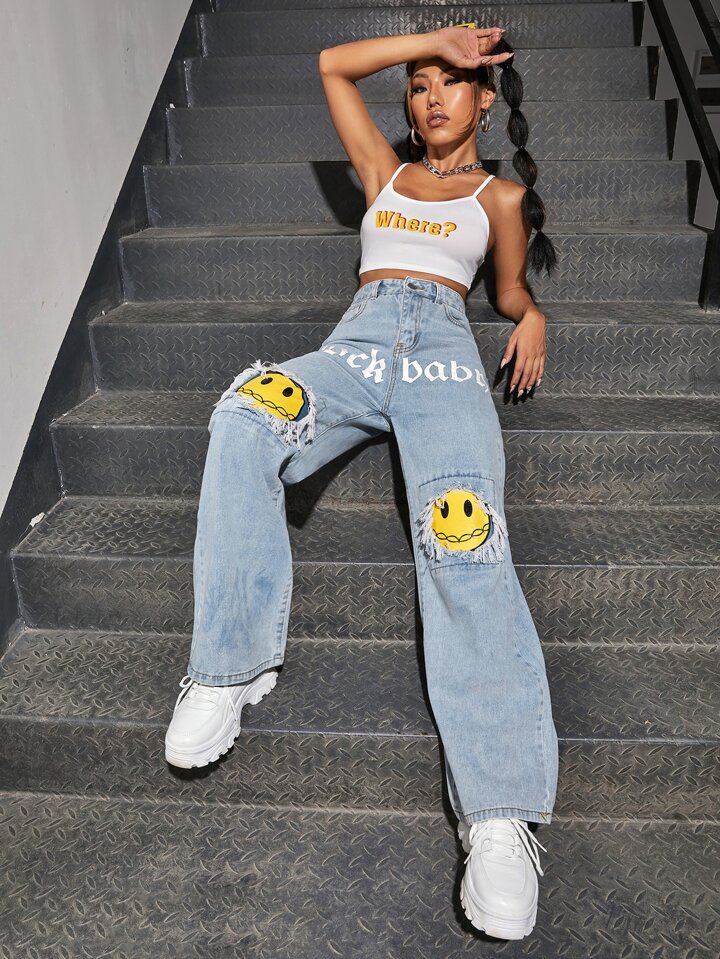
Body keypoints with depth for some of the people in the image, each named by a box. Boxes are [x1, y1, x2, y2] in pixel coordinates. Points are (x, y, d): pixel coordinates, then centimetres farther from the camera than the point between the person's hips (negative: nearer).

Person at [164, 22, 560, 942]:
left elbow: (512, 289, 32)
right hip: (355, 344, 2)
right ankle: (229, 664, -27)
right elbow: (332, 64, 33)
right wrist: (434, 39, 27)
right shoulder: (385, 171, 34)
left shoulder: (501, 194, 29)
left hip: (444, 355, -2)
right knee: (245, 418, -35)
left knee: (465, 547, -32)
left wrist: (532, 318, 9)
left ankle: (500, 816, -36)